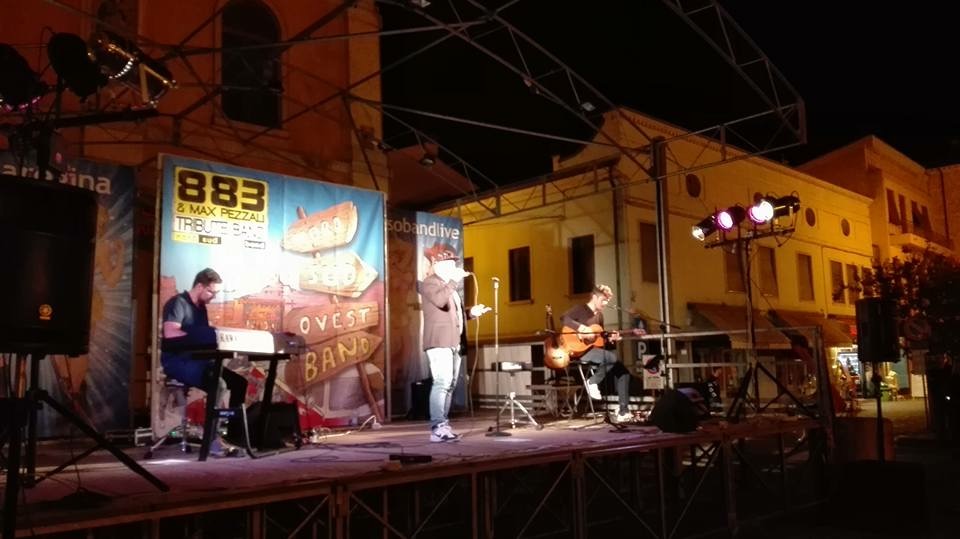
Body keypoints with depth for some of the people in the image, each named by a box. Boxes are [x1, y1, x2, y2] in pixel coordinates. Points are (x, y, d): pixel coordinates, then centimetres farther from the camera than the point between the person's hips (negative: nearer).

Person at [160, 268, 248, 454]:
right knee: (216, 384, -32)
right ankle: (212, 438, -25)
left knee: (239, 382, -4)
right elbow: (170, 332, -26)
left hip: (197, 360, 9)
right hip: (177, 362, -9)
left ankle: (233, 435, -1)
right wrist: (199, 337, -28)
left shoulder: (201, 308, 16)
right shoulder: (178, 303, -11)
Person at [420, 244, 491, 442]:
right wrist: (454, 281, -20)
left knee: (449, 385, 7)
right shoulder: (430, 283, -3)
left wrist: (471, 313, 15)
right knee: (442, 383, -17)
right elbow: (439, 301, -25)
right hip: (439, 343, -10)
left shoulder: (449, 286, 26)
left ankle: (443, 426, 11)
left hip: (454, 343, 10)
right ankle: (437, 428, -17)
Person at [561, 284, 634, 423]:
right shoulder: (580, 309, -5)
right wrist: (583, 329, -30)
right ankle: (593, 382, -9)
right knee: (612, 358, -31)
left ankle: (623, 411, -1)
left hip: (595, 349, 9)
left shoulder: (599, 315, 19)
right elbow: (565, 319, -26)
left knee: (623, 371, -2)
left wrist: (610, 339, 1)